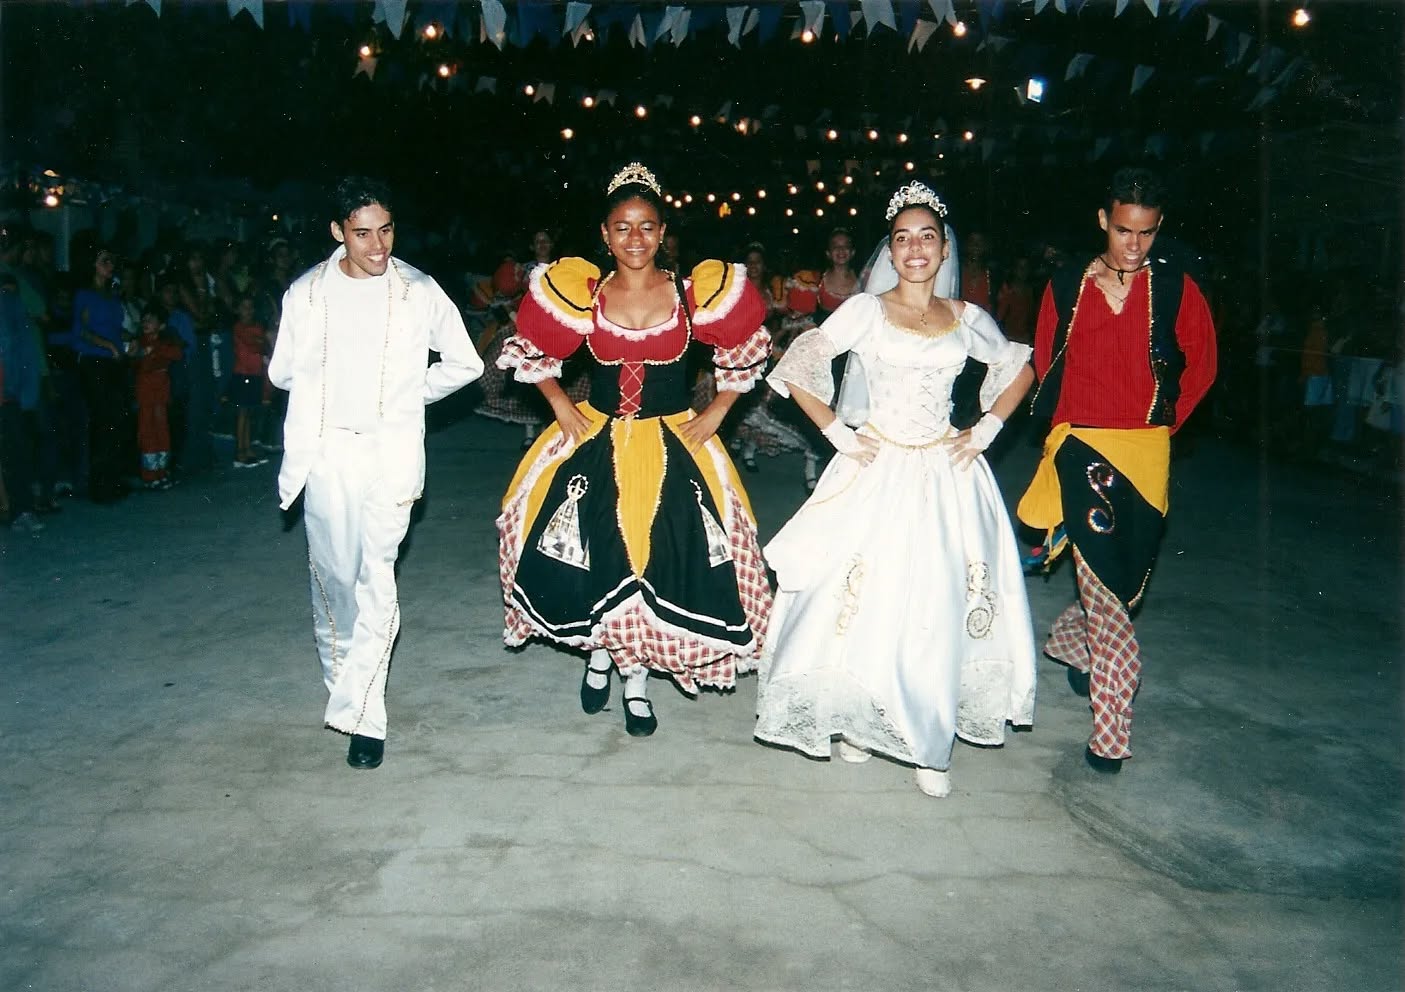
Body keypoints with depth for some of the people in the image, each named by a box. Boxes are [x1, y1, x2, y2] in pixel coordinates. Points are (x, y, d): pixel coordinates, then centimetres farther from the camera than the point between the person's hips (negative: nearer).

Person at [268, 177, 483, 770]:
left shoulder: (418, 291, -1)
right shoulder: (307, 292, 3)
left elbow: (464, 363, 9)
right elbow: (282, 371, 14)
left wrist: (412, 394, 8)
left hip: (392, 450, -2)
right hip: (326, 450, 2)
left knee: (377, 577, -8)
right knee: (333, 575, 9)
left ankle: (360, 714, -3)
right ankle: (339, 681, 31)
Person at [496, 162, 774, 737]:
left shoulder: (696, 294, -5)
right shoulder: (579, 294, -2)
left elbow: (742, 356, 7)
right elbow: (534, 353, 11)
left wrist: (715, 414, 1)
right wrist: (560, 406, 2)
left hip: (674, 445, -1)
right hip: (595, 442, 1)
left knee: (660, 560, 1)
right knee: (593, 557, 2)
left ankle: (638, 677, 22)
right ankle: (599, 652, 32)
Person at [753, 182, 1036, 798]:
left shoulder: (967, 319, 6)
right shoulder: (866, 310, -3)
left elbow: (1020, 371, 20)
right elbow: (795, 372, -5)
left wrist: (985, 431, 8)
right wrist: (837, 434, -8)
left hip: (946, 478, 2)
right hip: (876, 474, -2)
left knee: (941, 611, 5)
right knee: (864, 603, 4)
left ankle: (932, 743, 21)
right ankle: (857, 719, 27)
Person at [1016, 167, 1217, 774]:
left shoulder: (1176, 288, 2)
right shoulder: (1066, 287, 3)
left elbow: (1200, 364, 13)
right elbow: (1043, 361, 16)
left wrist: (1165, 419, 9)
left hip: (1147, 452, 2)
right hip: (1081, 446, -1)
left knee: (1130, 574, 10)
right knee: (1103, 576, -8)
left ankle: (1072, 641, 41)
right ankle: (1112, 728, -2)